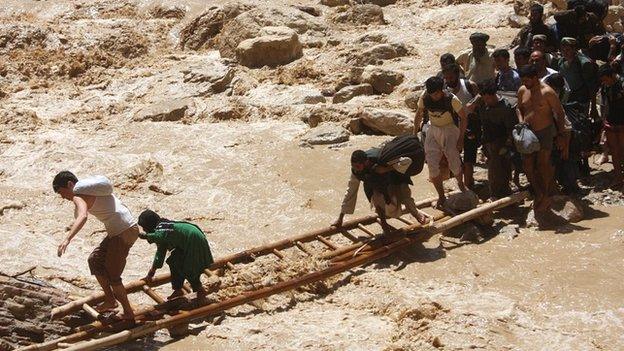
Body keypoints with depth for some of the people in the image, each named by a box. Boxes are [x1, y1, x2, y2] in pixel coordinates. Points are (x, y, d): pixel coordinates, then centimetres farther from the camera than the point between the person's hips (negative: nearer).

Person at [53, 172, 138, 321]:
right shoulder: (89, 188, 17)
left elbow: (83, 217, -35)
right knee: (95, 261, 19)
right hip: (130, 228, 10)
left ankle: (128, 313, 14)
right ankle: (110, 300, 25)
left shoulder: (79, 196, -12)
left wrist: (67, 239, -45)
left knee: (112, 276, 2)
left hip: (123, 233, -10)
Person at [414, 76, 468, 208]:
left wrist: (460, 138, -10)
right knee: (432, 164, -7)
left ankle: (460, 184, 28)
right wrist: (415, 134, 8)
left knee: (454, 161, -8)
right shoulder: (425, 97, -13)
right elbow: (419, 114, 5)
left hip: (450, 129, -3)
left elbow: (464, 118, -10)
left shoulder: (451, 99, -22)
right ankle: (441, 196, 7)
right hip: (433, 129, 3)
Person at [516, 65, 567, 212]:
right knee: (527, 164, 5)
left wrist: (560, 134, -8)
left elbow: (560, 113, -10)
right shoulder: (522, 91, 0)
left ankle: (546, 196, 12)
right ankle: (538, 193, 23)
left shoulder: (547, 92, -17)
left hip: (545, 132, -6)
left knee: (543, 163, -3)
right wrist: (521, 121, -3)